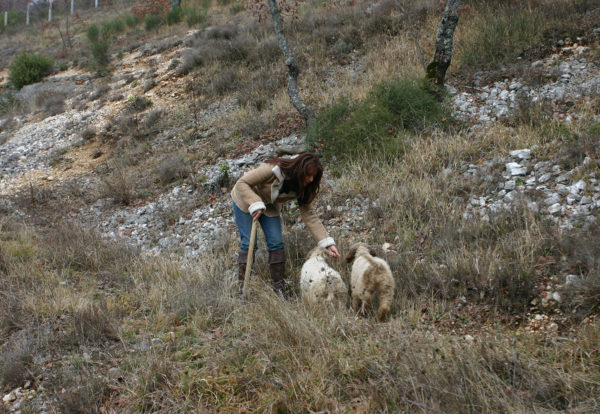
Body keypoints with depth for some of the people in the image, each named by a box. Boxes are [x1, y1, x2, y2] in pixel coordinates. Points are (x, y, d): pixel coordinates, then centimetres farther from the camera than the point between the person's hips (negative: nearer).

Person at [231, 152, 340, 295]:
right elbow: (242, 183, -31)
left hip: (270, 207, 5)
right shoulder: (273, 170, -36)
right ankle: (243, 287, 1)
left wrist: (328, 243, -25)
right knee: (249, 244, -10)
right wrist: (255, 205, -44)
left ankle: (279, 289, 1)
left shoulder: (303, 188, -19)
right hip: (245, 200, -5)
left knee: (277, 244, -5)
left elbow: (309, 215, -18)